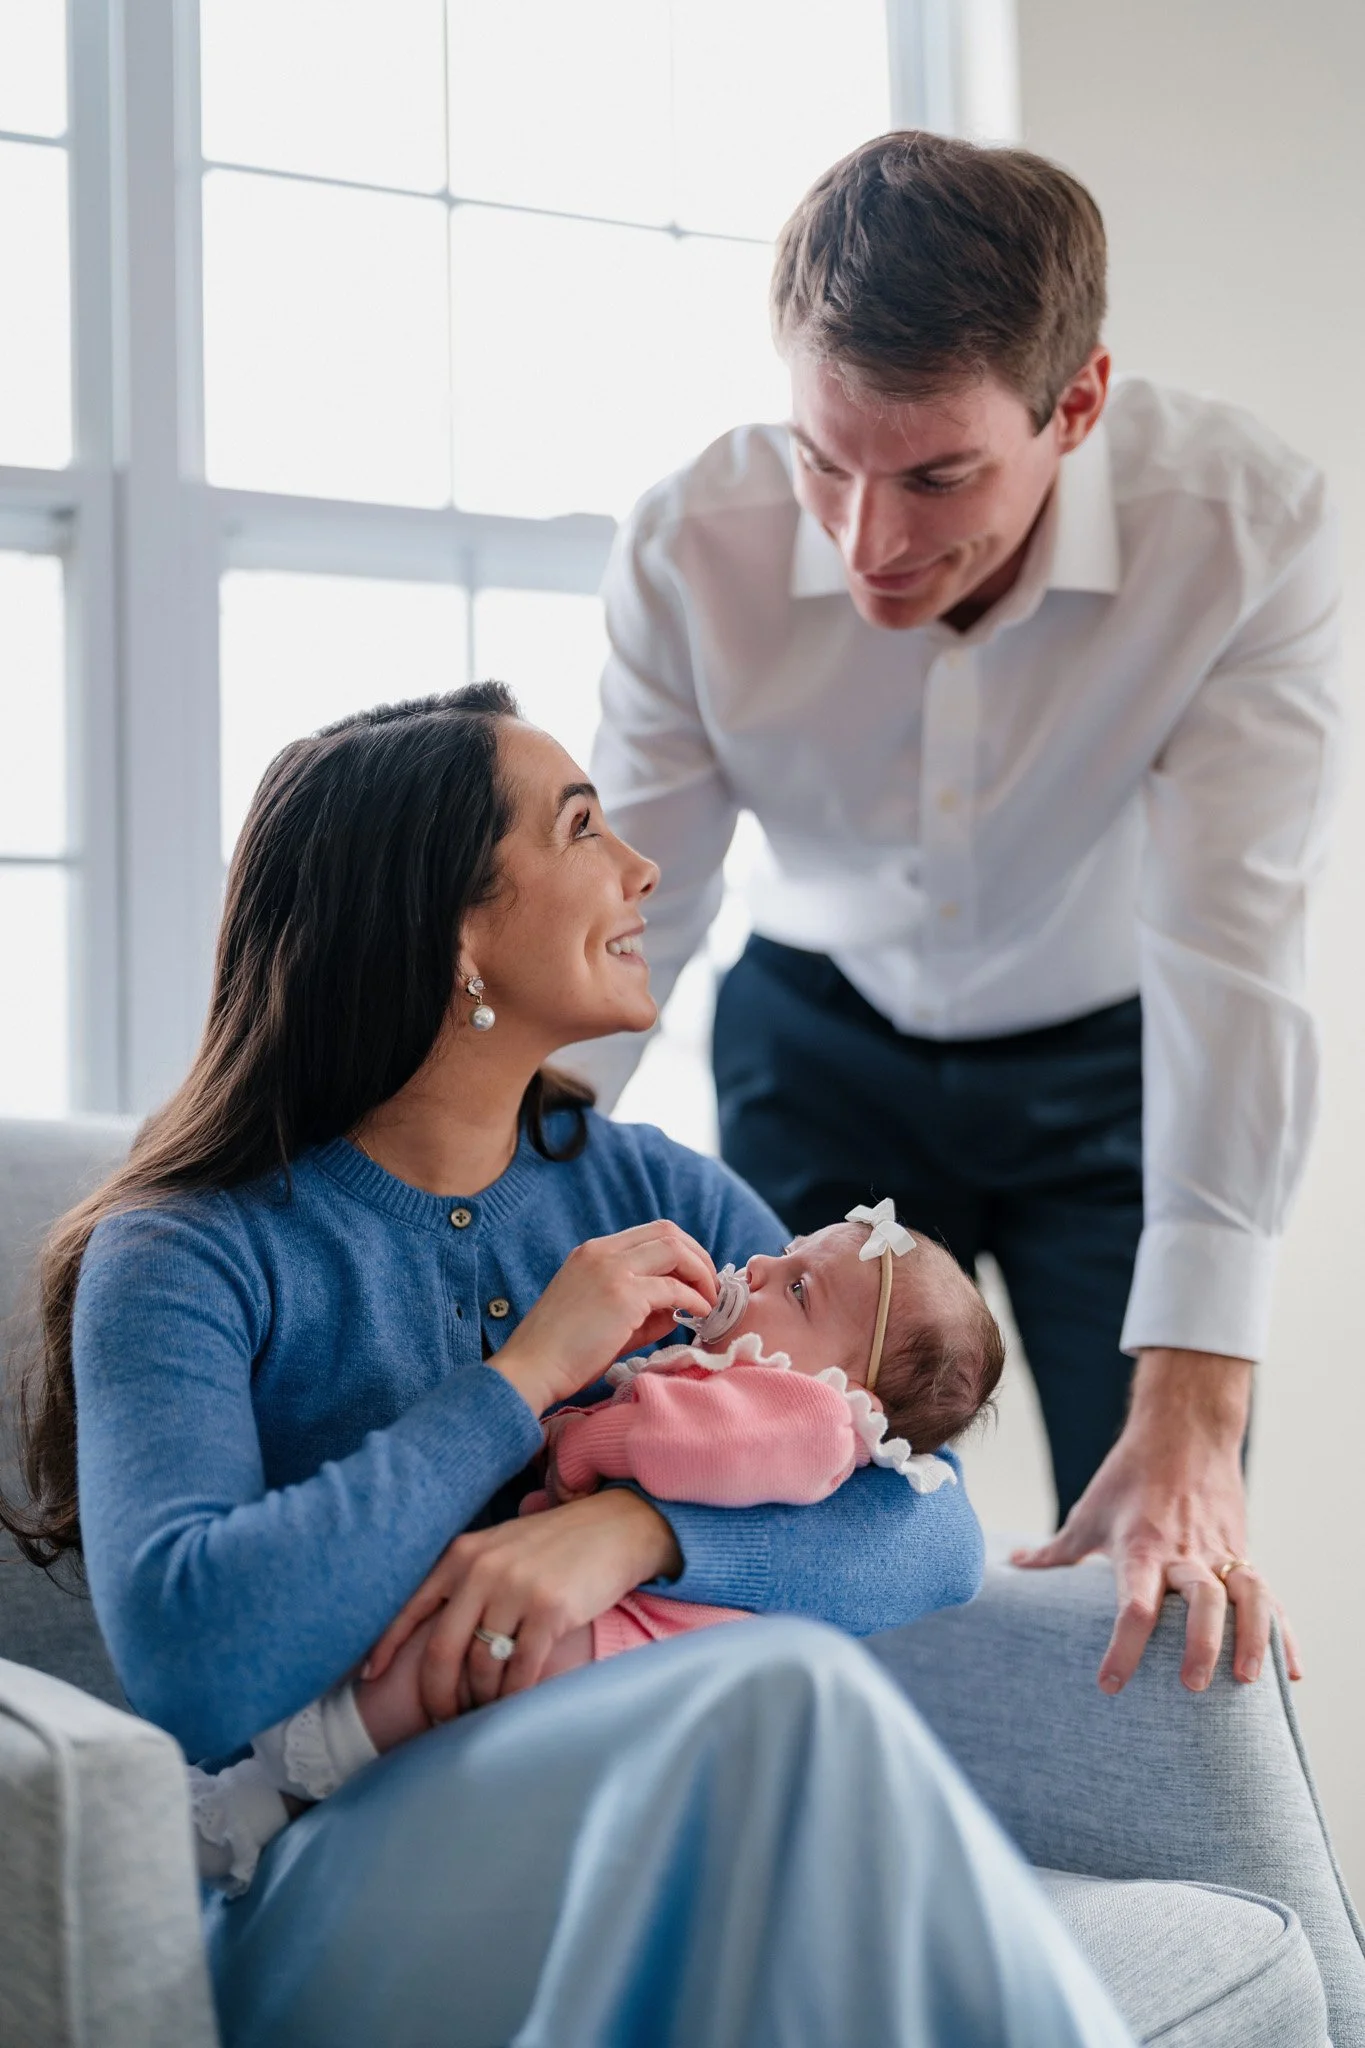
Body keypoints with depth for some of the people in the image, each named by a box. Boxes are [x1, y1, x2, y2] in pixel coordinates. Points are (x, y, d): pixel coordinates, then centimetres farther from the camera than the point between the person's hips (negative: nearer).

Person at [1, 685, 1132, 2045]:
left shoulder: (661, 1199, 12)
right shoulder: (190, 1256, -2)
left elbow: (933, 1522, 1)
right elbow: (186, 1665, -19)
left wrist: (635, 1527, -18)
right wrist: (525, 1375, -13)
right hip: (342, 1886, -4)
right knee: (793, 1690, -31)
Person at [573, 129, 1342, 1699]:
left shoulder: (1245, 524, -29)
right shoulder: (694, 543, -24)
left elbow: (1229, 952, -33)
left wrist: (1187, 1426, -37)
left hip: (1114, 1068, -1)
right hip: (822, 1054, 1)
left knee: (1177, 1586, -7)